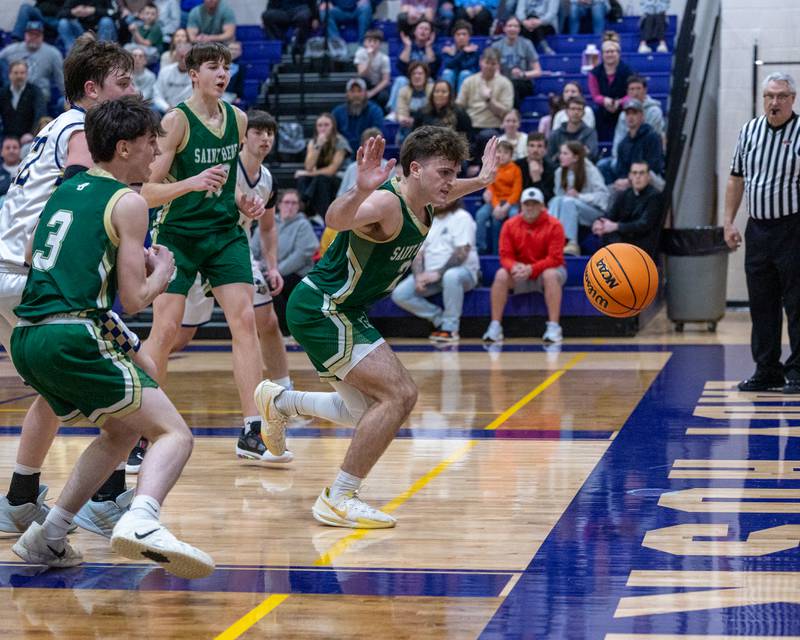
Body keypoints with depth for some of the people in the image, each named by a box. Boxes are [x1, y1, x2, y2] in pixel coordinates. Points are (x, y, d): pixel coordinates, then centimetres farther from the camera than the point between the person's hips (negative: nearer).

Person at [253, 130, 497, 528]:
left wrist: (478, 182, 23)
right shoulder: (385, 203, -25)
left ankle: (280, 403, 39)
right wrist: (360, 190, -65)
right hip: (320, 309, -10)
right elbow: (336, 219, -49)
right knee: (399, 394, -19)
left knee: (371, 412, 20)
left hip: (344, 312, 10)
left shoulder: (420, 203, 3)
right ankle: (337, 500, -14)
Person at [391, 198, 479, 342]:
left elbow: (461, 253, -16)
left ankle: (450, 328, -25)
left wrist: (438, 273, -24)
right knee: (399, 295, -14)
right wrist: (418, 276, -11)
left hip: (463, 270, -6)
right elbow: (418, 253, 8)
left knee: (451, 276, -42)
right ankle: (439, 319, -1)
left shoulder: (462, 217, -5)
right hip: (430, 274, 6)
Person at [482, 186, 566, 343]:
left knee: (551, 275, -36)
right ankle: (495, 327, -23)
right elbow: (506, 256, -5)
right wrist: (514, 267, -30)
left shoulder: (554, 225, -12)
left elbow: (555, 258, -18)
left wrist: (531, 269, -30)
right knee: (501, 275, -25)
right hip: (520, 273, 3)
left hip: (546, 270, -3)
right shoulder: (510, 225, -3)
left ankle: (554, 327, -36)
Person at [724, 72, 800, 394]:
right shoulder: (749, 131, 9)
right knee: (761, 304, 8)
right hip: (757, 228, 5)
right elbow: (736, 179, 15)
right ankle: (767, 371, 16)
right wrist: (729, 222, 9)